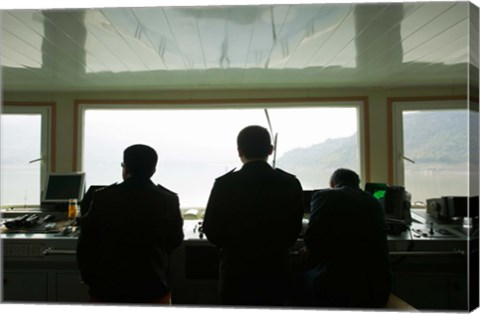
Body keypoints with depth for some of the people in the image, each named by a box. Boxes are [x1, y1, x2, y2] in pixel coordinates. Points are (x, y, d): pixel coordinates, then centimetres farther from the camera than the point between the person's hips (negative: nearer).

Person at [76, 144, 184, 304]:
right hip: (152, 289, 0)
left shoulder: (103, 198, -12)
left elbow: (85, 245, -4)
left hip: (107, 288, 1)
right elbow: (175, 241, 3)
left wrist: (92, 281, 11)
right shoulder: (168, 201, -11)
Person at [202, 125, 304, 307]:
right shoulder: (290, 183, -9)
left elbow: (211, 232, -7)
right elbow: (294, 230, 1)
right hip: (275, 272, 3)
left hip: (237, 274, -2)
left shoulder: (224, 184, -16)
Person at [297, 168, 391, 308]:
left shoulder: (324, 195, -4)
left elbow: (312, 238, -13)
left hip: (336, 286, -5)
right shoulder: (374, 202, 12)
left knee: (303, 279, 23)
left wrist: (312, 252, 11)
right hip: (377, 289, 6)